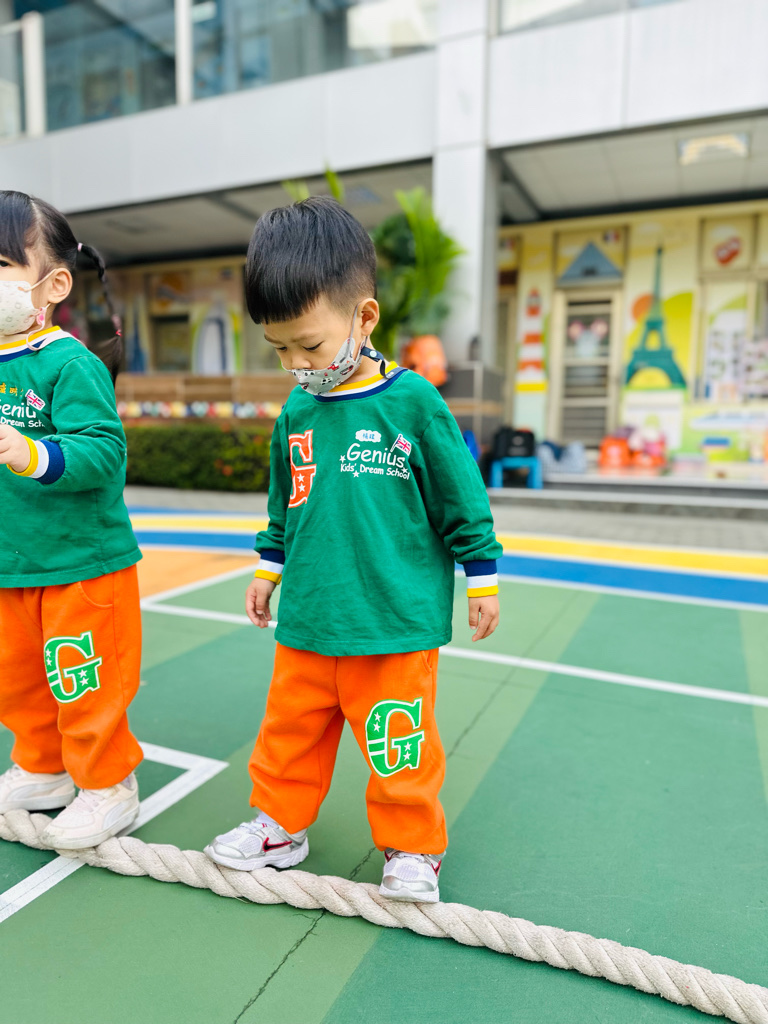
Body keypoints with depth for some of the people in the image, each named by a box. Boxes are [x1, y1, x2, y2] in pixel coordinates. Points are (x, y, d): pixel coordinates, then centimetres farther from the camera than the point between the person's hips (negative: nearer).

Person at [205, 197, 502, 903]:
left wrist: (482, 581, 1)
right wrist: (269, 569, 23)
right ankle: (281, 826, 41)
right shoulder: (296, 411, 4)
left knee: (397, 741, 8)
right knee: (290, 729, 17)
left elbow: (462, 499, -3)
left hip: (397, 618, -5)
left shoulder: (414, 402, -11)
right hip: (307, 619, 5)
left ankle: (413, 848, 32)